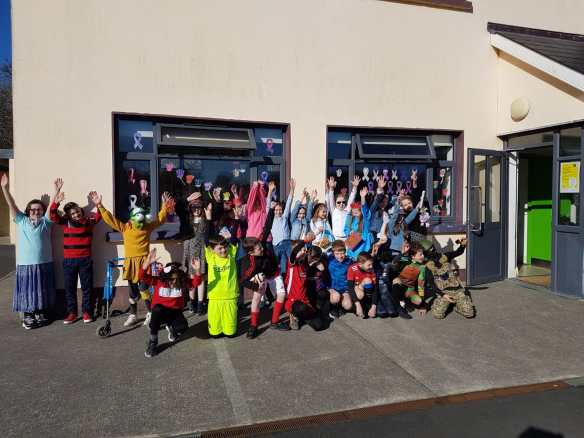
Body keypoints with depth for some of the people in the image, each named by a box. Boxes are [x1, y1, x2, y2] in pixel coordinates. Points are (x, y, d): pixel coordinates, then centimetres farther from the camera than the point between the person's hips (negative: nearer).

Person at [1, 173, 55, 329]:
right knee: (27, 291, 4)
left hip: (44, 264, 0)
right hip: (25, 264, 0)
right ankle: (28, 316, 14)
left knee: (42, 291, 8)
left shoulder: (46, 222, 6)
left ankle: (41, 314, 20)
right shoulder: (21, 221, 7)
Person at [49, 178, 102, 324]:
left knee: (87, 287, 5)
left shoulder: (88, 221, 0)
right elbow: (52, 215, -10)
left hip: (85, 260, -1)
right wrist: (56, 196, -20)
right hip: (68, 261, 2)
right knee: (69, 288, 8)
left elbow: (99, 215, -15)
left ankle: (86, 312, 16)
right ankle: (72, 312, 19)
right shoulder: (65, 222, 3)